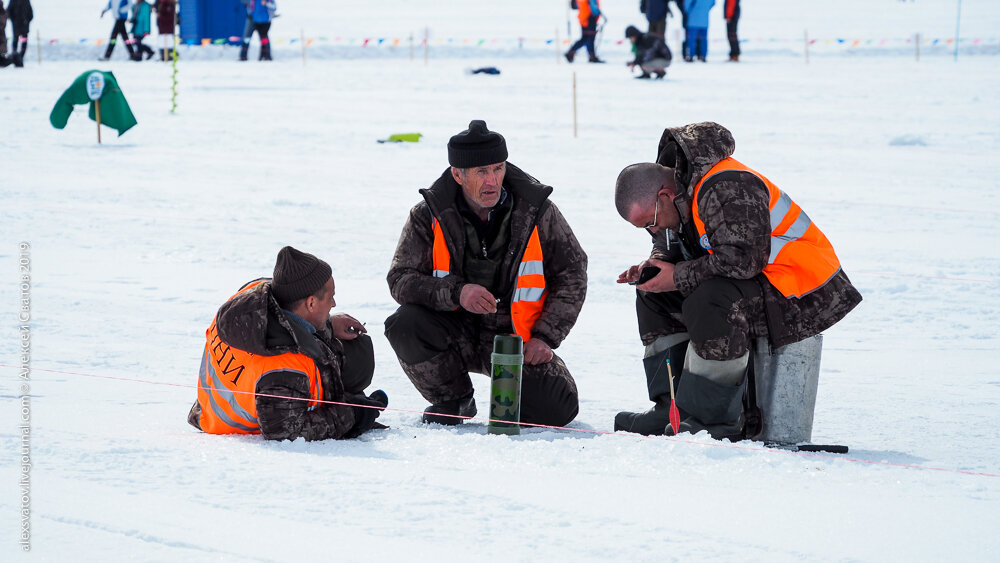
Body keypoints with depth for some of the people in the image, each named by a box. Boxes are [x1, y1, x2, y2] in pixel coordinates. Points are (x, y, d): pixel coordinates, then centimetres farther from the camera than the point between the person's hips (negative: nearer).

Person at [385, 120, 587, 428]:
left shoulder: (535, 210, -7)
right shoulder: (430, 215, -9)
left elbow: (571, 273, 2)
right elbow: (401, 279, -12)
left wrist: (545, 336, -8)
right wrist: (457, 293, -30)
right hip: (457, 331, 1)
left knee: (557, 409, -23)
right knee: (404, 325, -31)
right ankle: (453, 401, -2)